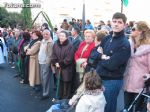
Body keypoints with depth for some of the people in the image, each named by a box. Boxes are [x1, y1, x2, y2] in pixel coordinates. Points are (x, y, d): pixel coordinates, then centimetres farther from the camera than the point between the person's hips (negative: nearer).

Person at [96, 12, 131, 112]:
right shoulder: (107, 38, 5)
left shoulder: (124, 44, -17)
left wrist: (102, 58, -7)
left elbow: (112, 65, -23)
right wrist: (103, 57, -14)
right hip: (99, 77, 7)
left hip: (113, 81, -7)